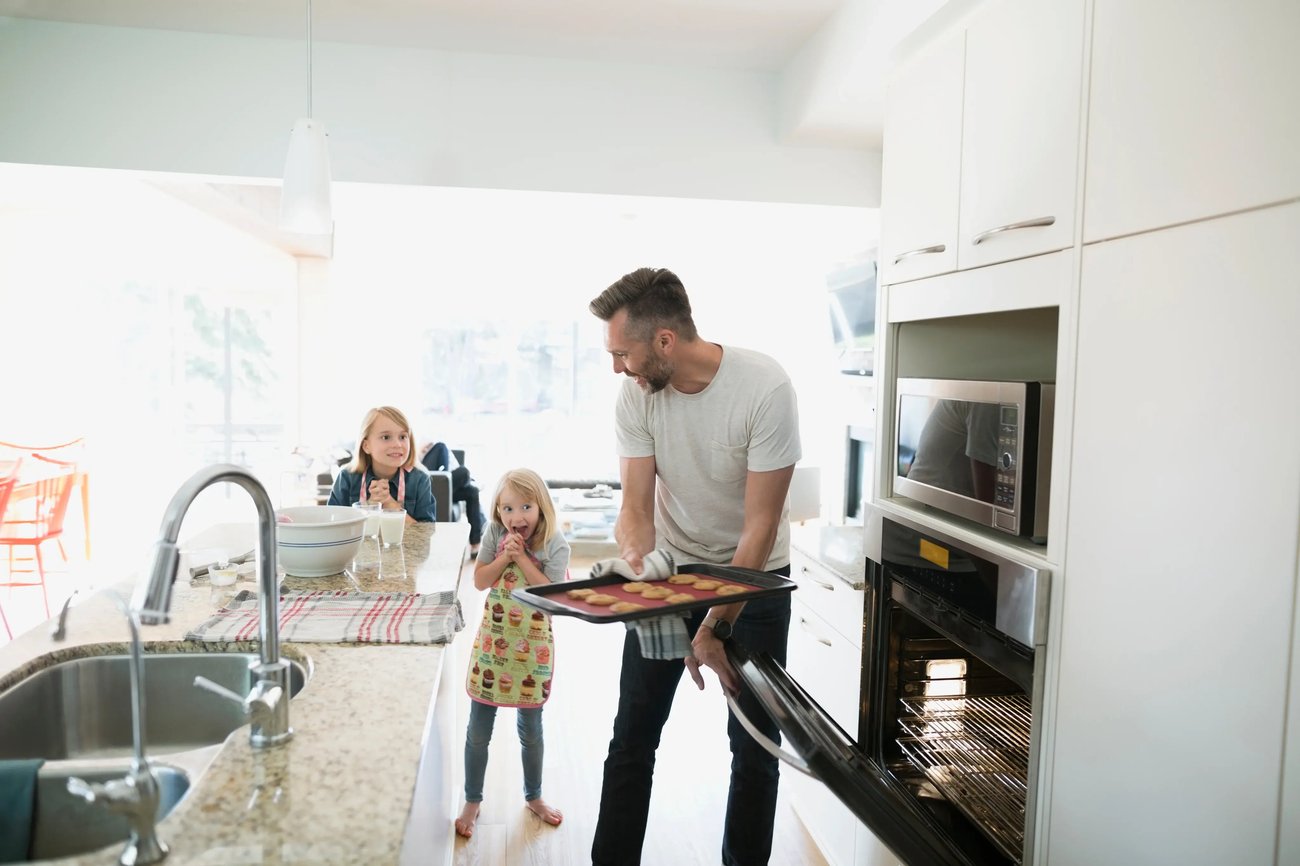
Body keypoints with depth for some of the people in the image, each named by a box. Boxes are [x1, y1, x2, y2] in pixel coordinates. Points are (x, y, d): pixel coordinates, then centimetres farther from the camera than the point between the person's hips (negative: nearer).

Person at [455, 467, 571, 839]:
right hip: (492, 641, 1)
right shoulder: (494, 534, -6)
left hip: (532, 646, -1)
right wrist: (504, 557, -20)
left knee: (530, 729, 14)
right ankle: (472, 802, 29)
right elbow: (480, 580, -5)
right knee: (478, 730, 9)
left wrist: (522, 559, -22)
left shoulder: (555, 545, -12)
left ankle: (533, 797, 36)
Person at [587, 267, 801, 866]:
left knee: (755, 742, 5)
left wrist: (716, 625, -26)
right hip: (668, 569, 3)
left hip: (754, 574, -2)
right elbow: (636, 505, -11)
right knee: (633, 733, 6)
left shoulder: (764, 388, -26)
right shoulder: (636, 394, -14)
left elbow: (760, 524, -23)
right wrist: (635, 560, -33)